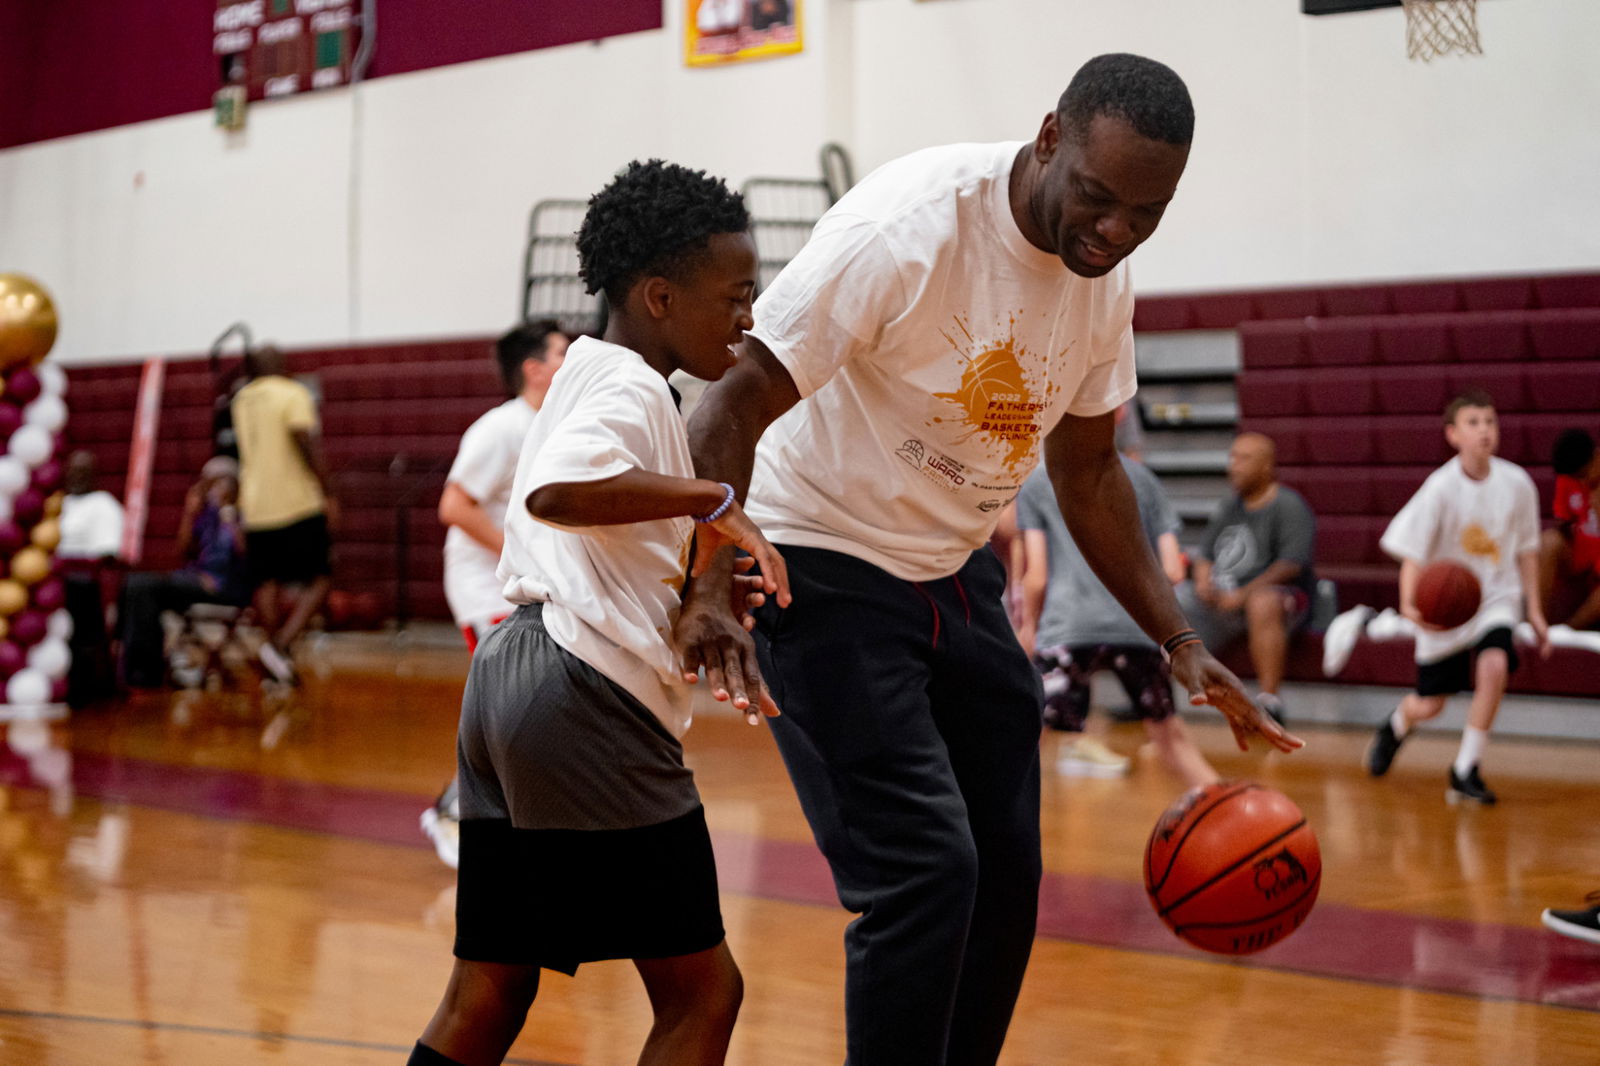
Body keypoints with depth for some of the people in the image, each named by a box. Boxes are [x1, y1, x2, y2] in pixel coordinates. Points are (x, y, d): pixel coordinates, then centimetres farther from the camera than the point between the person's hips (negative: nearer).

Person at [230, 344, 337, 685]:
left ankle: (278, 662, 12)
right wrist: (327, 493, -13)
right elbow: (305, 441, -17)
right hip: (298, 502, -6)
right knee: (317, 581, 1)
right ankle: (281, 644, -17)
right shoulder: (293, 394, -6)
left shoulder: (241, 400, 12)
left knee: (266, 583, 11)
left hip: (255, 506, 6)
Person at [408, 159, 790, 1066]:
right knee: (701, 991, -3)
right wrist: (711, 500, -23)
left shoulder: (587, 377, 23)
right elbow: (554, 491, -30)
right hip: (586, 696, -10)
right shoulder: (632, 388, -8)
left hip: (512, 683, 10)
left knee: (491, 991, 12)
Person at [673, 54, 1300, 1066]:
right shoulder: (908, 226, -25)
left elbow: (1086, 469, 11)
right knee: (924, 869, -16)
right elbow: (731, 407, -25)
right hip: (822, 567, -7)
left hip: (955, 574, 7)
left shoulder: (1105, 278, -3)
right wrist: (713, 590, -38)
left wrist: (1183, 641, 2)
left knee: (1004, 878, 7)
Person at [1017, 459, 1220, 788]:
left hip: (1069, 625, -3)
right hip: (1141, 624, 3)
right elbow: (1173, 572, 13)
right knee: (1168, 732, 22)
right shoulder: (1140, 475, 20)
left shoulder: (1036, 483, 13)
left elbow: (1037, 577, 5)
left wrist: (1029, 625, 23)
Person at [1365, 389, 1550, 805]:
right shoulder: (1441, 487, -17)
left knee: (1494, 666, -28)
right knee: (1428, 705, 8)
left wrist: (1534, 610, 7)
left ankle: (1465, 771, -11)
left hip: (1496, 597, 2)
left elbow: (1526, 550, 6)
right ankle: (1395, 727, 48)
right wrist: (1409, 605, -35)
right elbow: (1413, 553, -18)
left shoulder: (1517, 483, -8)